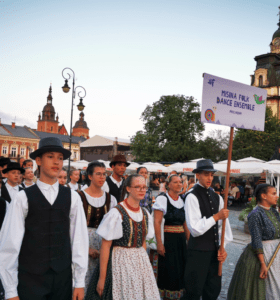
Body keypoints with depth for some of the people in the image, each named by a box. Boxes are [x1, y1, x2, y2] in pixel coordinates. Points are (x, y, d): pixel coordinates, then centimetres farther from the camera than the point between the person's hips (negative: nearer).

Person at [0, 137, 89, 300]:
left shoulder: (72, 197, -1)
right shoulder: (23, 198, -7)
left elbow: (79, 238, -1)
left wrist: (80, 282, 0)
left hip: (63, 277, 2)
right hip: (30, 279, -2)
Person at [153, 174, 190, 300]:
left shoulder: (183, 201, 10)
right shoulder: (162, 199, -8)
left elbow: (185, 224, 15)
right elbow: (157, 222, -13)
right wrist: (159, 243, -19)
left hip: (181, 240, 6)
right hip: (167, 240, -6)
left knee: (180, 269, 10)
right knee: (168, 269, 0)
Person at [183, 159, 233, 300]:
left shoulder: (217, 197, 8)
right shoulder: (192, 197, -14)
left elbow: (223, 224, 7)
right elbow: (195, 229, -19)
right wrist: (216, 217, -19)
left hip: (214, 251, 7)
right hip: (198, 251, -6)